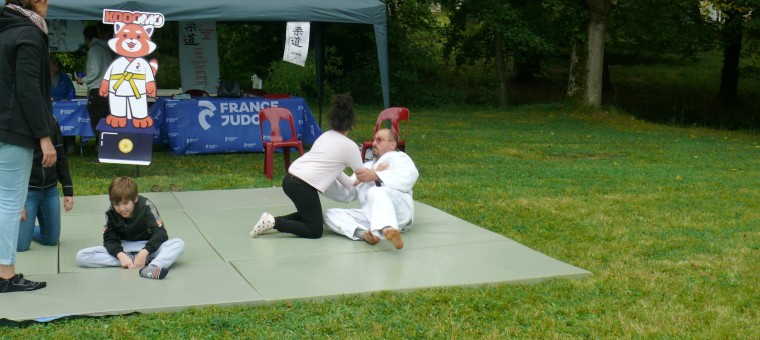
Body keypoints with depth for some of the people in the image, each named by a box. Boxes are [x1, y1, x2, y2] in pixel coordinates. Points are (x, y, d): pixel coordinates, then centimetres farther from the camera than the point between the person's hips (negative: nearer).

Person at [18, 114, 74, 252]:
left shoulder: (51, 121, 2)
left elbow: (61, 158, 10)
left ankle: (25, 228, 32)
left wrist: (68, 191, 7)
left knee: (52, 240, 7)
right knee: (21, 245, -7)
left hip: (50, 190, 5)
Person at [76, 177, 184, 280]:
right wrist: (121, 255, -31)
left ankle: (153, 267, -60)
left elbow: (160, 234, -22)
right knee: (81, 256, -19)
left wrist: (144, 252, -38)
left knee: (178, 244, -31)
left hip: (147, 247, -2)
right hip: (123, 249, 3)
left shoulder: (146, 206, -16)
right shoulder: (111, 213, -8)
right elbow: (110, 239, -10)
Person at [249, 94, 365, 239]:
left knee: (307, 215, 27)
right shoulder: (349, 146, -1)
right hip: (303, 187, -8)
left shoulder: (326, 136, 19)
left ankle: (271, 220, 10)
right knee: (315, 231, 3)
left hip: (289, 179, 8)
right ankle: (273, 222, -10)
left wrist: (351, 184, 38)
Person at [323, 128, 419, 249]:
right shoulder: (367, 166, 38)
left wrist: (375, 176, -17)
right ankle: (364, 234, -39)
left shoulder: (397, 157, 18)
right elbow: (346, 193, 32)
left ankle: (389, 230, -67)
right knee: (330, 214, -12)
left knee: (375, 192, -37)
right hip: (370, 214, 6)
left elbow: (410, 175, -7)